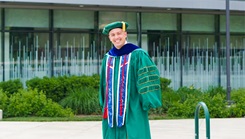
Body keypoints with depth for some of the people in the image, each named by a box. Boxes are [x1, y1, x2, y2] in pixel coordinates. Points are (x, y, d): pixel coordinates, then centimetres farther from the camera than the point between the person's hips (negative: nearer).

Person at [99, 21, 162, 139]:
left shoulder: (137, 55, -6)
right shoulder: (108, 58, 11)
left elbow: (149, 79, -8)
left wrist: (147, 102, -15)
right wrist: (104, 106, 17)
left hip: (132, 110, -5)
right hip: (113, 111, 5)